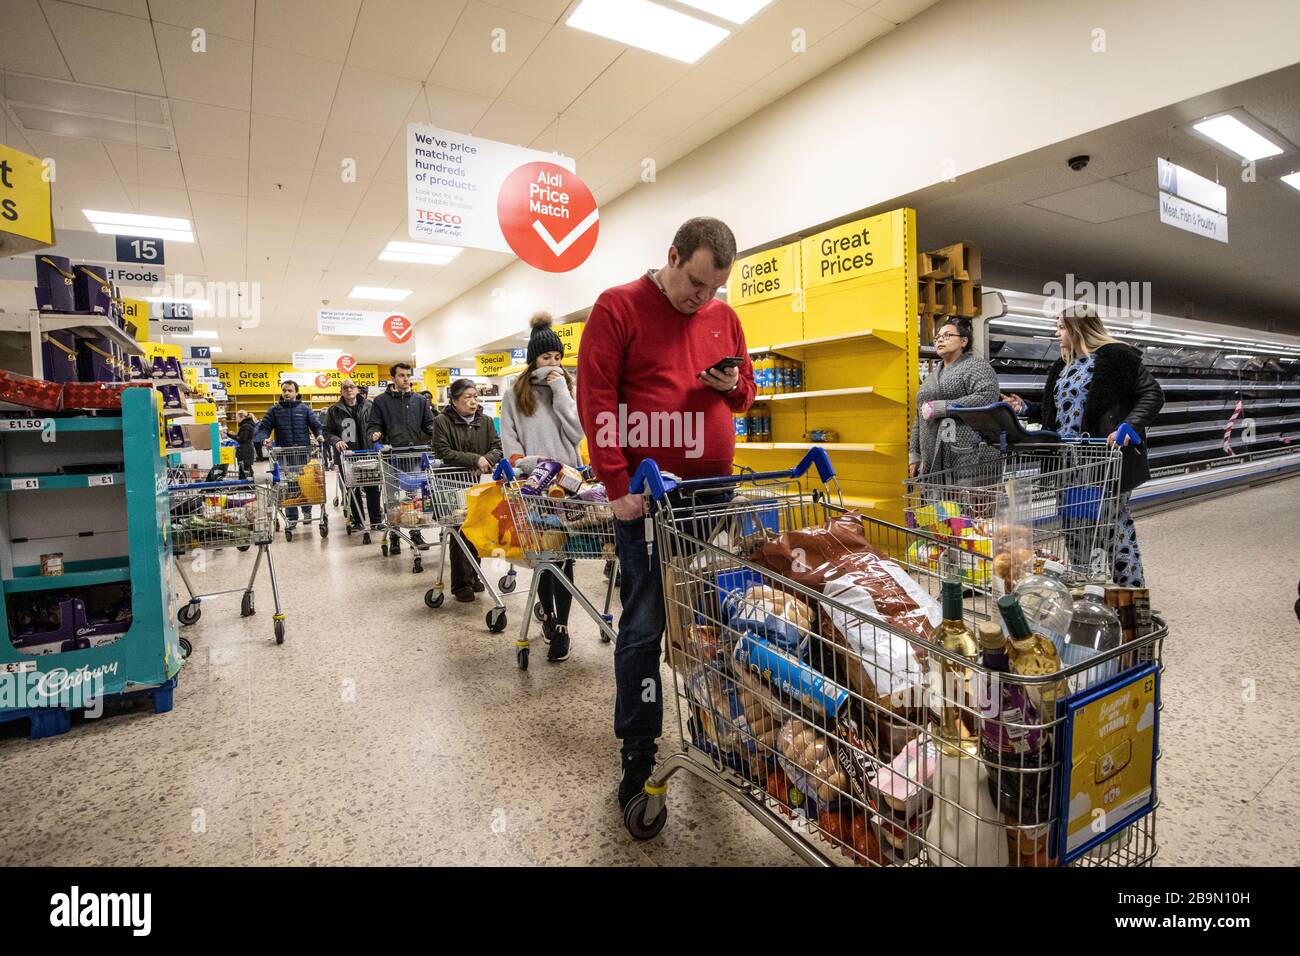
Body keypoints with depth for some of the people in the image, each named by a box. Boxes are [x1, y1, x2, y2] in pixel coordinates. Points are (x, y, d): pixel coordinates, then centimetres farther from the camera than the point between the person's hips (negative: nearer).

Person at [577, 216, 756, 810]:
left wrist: (733, 385, -2)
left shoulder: (724, 316, 13)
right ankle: (638, 755, 16)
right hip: (647, 494, -5)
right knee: (644, 627, 0)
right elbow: (595, 399, -8)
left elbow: (746, 392, 23)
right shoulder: (618, 307, -2)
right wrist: (617, 486, -14)